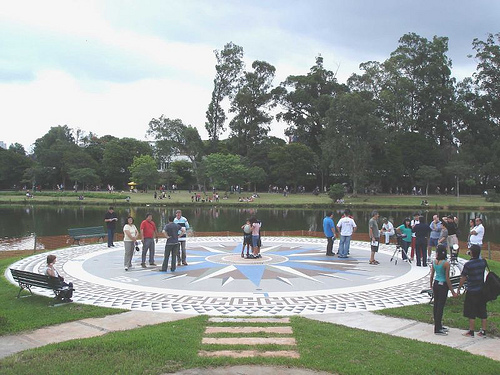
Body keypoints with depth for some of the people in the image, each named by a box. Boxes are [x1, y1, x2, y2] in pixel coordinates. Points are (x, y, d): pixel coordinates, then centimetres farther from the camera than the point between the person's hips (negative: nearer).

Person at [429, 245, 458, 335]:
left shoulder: (434, 262, 0)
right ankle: (437, 329, 6)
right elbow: (447, 279, -16)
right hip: (443, 285, -6)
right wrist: (452, 291, -9)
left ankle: (438, 326, 28)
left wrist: (431, 286, 21)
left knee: (436, 305, 15)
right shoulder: (446, 263, -17)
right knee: (440, 306, 0)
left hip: (435, 284, 6)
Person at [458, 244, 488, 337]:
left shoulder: (468, 265, -16)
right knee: (483, 312, 12)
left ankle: (471, 332, 11)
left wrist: (459, 288, 3)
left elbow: (463, 278, -11)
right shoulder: (483, 262, -2)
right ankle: (483, 331, 18)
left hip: (472, 292, -5)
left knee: (471, 314, 4)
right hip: (482, 291, 5)